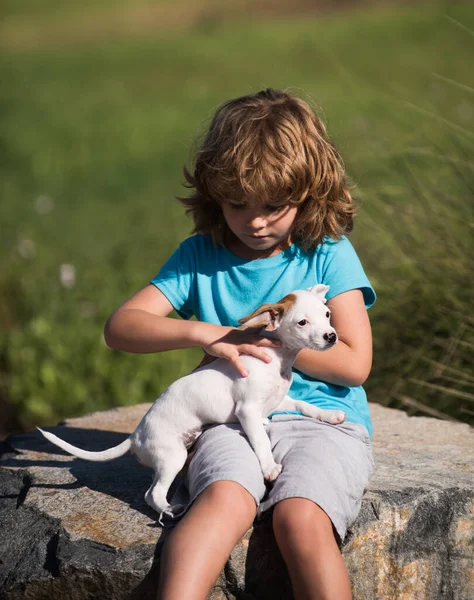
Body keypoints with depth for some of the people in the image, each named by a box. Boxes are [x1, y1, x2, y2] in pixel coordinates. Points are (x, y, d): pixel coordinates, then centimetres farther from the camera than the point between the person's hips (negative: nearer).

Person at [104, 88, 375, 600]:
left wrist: (264, 340, -4)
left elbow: (354, 363, -1)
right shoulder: (200, 256, 10)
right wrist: (202, 333, -12)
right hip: (232, 420, 1)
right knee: (223, 498, -32)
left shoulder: (328, 255, 5)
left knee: (301, 518, -30)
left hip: (323, 421, -1)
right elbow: (119, 327, 3)